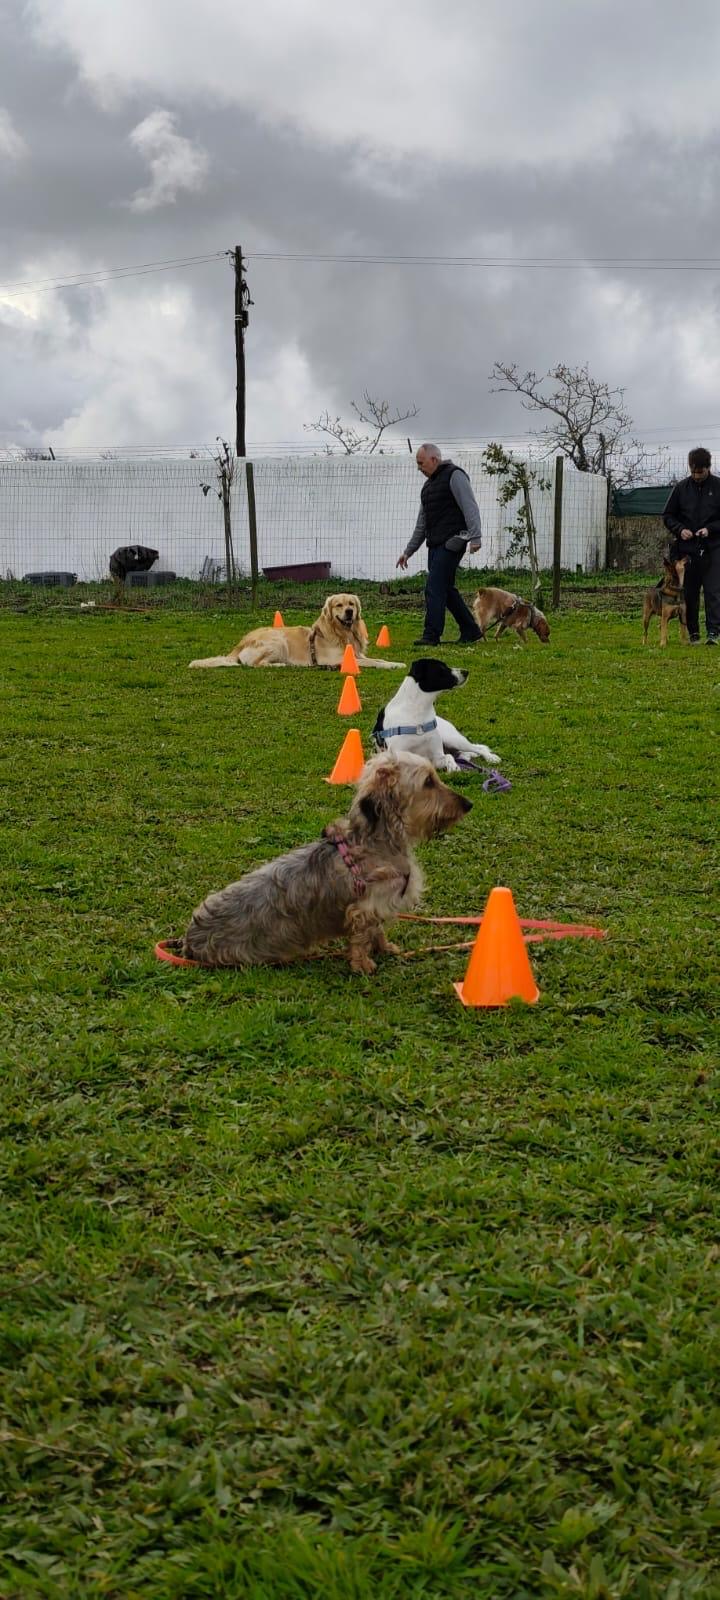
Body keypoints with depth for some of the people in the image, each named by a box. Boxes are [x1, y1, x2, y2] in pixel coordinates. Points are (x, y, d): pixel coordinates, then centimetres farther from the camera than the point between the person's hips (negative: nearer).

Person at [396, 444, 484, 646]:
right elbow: (422, 523, 28)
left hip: (451, 542, -9)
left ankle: (431, 635, -14)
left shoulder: (454, 476, -6)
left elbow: (470, 507, -15)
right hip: (435, 544, 9)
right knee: (446, 588, 10)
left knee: (435, 587, -13)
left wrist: (475, 537, -25)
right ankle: (470, 631, 18)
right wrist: (408, 551, 27)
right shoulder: (429, 484, 22)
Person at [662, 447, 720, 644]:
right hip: (687, 550, 2)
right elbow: (667, 516, 12)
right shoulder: (681, 488, 6)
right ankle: (693, 633, 13)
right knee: (689, 594, 5)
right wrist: (680, 529, -6)